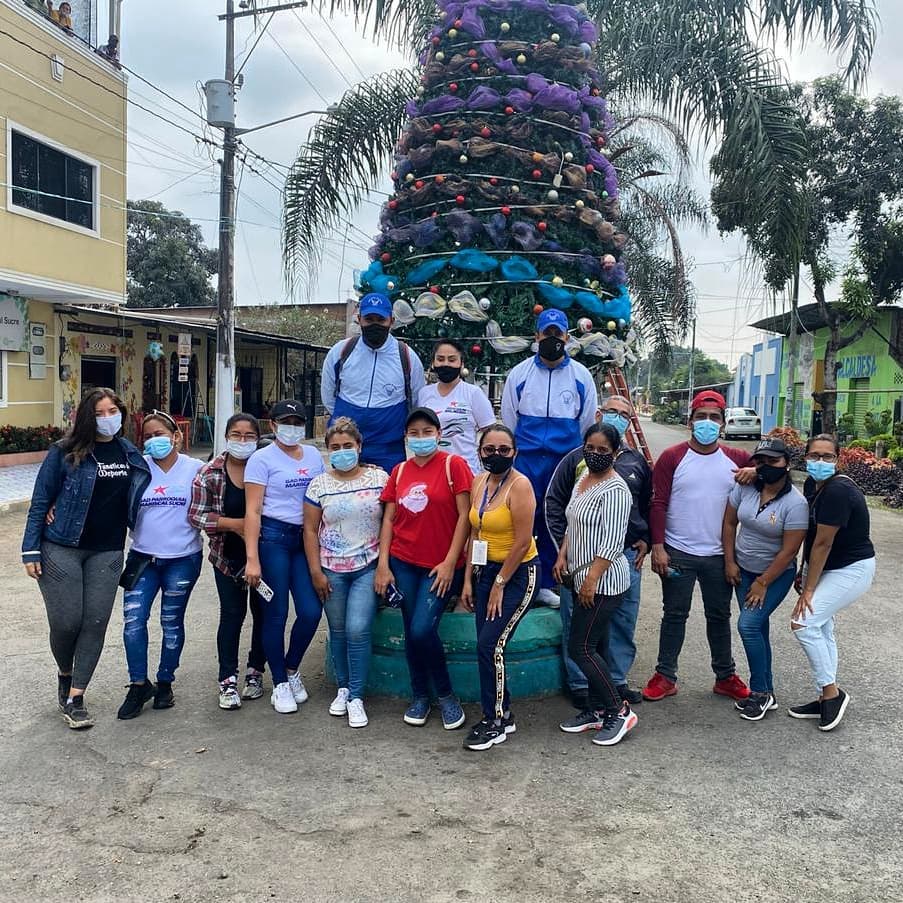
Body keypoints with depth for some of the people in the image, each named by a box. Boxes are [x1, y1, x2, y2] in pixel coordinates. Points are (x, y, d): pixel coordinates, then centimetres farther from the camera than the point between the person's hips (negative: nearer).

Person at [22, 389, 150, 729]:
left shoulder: (129, 453, 5)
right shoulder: (64, 453, -6)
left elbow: (137, 496, 19)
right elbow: (40, 501, -3)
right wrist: (31, 550, -6)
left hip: (107, 553, 3)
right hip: (62, 550, -3)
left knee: (96, 623, 1)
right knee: (66, 622, -1)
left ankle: (75, 697, 13)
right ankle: (65, 675, 31)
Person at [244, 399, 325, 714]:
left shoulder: (313, 455, 11)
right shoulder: (262, 459, -4)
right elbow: (252, 511, -9)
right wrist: (252, 559, -15)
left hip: (306, 538, 5)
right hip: (274, 537, -4)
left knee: (311, 611, 0)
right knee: (276, 614, 3)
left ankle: (291, 668, 27)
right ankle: (280, 684, 20)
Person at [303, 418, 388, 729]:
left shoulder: (379, 478, -2)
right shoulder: (319, 484, 0)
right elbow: (310, 530, 3)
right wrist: (316, 571, -2)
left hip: (368, 567, -2)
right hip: (332, 569, 2)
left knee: (358, 631, -9)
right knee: (338, 630, 11)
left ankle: (356, 697, 5)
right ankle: (343, 688, 28)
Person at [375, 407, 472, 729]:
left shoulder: (453, 465, -6)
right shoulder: (399, 471, 8)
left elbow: (465, 516, -9)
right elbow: (389, 519, 8)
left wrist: (450, 562, -12)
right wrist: (383, 564, 0)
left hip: (440, 566, -4)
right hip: (403, 563, 4)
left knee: (422, 629, -13)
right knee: (411, 631, 8)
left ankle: (446, 694, 10)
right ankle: (419, 696, 26)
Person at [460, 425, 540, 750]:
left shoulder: (519, 485, -17)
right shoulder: (479, 482, 5)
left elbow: (522, 542, -18)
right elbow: (475, 534, 10)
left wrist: (500, 584, -12)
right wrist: (468, 580, 8)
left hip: (519, 572, -7)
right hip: (487, 570, 7)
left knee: (490, 645, -8)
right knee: (486, 647, 7)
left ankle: (495, 722, 8)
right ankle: (502, 716, 23)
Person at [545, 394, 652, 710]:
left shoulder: (638, 462, 11)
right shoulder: (576, 458, 2)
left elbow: (648, 505, 19)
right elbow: (553, 502, 4)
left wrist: (645, 541, 8)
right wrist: (564, 542, -3)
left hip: (627, 555, 3)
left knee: (623, 621, 10)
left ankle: (618, 679, 26)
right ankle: (580, 684, 14)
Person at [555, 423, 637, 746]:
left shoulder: (615, 491, -18)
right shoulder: (583, 478, 11)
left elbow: (611, 543, -22)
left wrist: (591, 580, -23)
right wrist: (563, 555, 11)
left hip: (603, 581, -9)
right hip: (584, 579, 9)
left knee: (580, 648, -6)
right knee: (593, 646, 14)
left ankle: (619, 711, 7)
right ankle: (597, 711, 25)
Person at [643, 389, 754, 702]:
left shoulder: (736, 459, 2)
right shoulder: (672, 457, -5)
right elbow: (657, 504, -7)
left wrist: (757, 471, -12)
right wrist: (657, 546, -12)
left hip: (719, 555, 3)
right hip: (678, 554, -2)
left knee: (719, 616, 15)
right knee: (674, 615, 7)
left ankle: (725, 676, 29)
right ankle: (665, 676, 18)